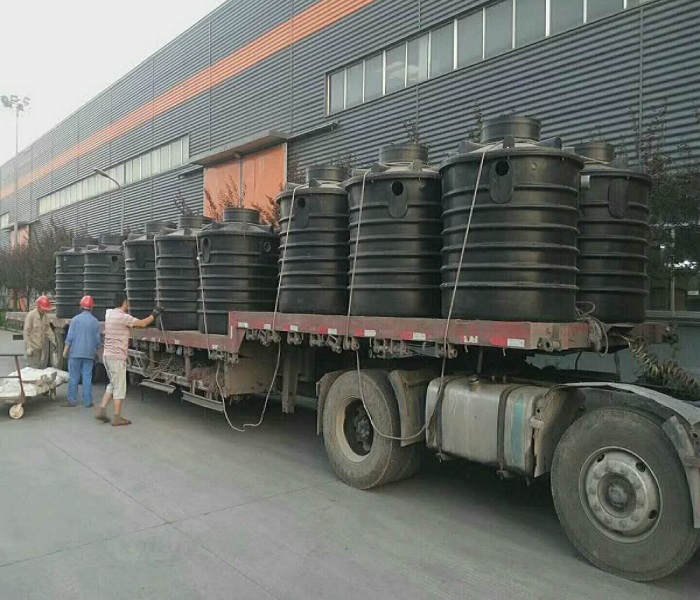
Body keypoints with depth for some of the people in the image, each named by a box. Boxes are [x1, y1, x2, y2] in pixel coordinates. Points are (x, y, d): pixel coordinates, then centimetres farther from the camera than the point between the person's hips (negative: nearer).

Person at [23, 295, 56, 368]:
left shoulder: (45, 316, 4)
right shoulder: (31, 315, -14)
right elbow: (26, 332, -14)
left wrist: (53, 341, -3)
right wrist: (28, 347, -16)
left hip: (43, 346, 6)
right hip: (33, 347, -6)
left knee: (43, 368, 8)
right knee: (34, 368, -4)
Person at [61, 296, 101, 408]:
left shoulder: (75, 319, -5)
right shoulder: (95, 322, 2)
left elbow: (70, 337, -7)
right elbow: (98, 340, 5)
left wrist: (65, 351, 2)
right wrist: (95, 351, 21)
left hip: (75, 353, -2)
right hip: (89, 354, 2)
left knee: (74, 378, 5)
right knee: (87, 378, 5)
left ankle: (72, 401, 10)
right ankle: (87, 402, 8)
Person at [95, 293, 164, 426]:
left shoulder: (109, 314, 9)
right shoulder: (123, 317, -15)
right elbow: (143, 323, -13)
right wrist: (155, 314, 0)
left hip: (107, 355, 8)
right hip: (117, 357, -8)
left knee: (113, 385, 21)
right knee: (119, 388, 1)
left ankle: (101, 410, 16)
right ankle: (117, 418, 7)